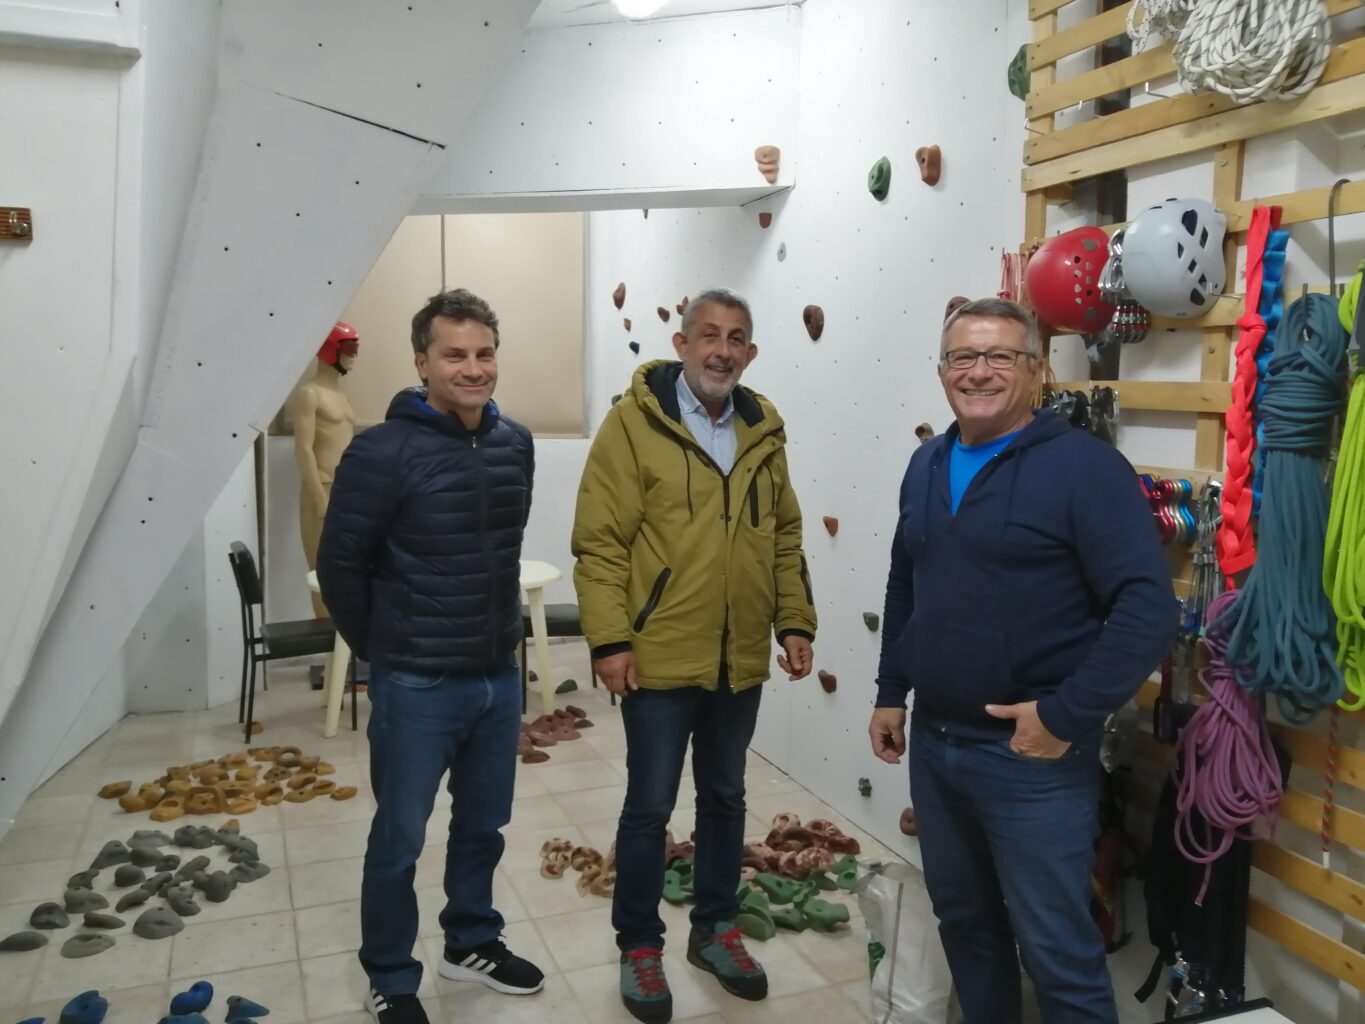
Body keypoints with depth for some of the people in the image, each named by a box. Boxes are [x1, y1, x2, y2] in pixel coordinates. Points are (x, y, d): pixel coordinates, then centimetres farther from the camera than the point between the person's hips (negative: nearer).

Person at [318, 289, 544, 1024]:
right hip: (417, 686, -5)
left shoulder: (517, 444, 1)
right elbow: (340, 563, -9)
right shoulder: (383, 453, -17)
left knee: (484, 824, 20)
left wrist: (499, 635, 14)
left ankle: (471, 943, 43)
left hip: (499, 676, 6)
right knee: (399, 840, 11)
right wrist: (381, 650, 0)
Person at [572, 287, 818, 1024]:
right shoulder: (634, 421, -10)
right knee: (649, 806, 8)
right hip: (659, 659, -5)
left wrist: (796, 623, 7)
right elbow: (599, 543, -12)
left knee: (725, 797, 19)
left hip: (740, 661, 5)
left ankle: (714, 929, 38)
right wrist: (609, 639, -17)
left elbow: (785, 538, 12)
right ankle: (638, 946, 28)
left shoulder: (763, 431, 6)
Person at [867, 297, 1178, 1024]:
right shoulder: (927, 466, 9)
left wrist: (1067, 716, -20)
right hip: (932, 742, 7)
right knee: (963, 919, 21)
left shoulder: (1083, 466, -13)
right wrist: (890, 692, 16)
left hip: (1031, 756, -6)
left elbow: (1148, 607, -19)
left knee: (1056, 949, 5)